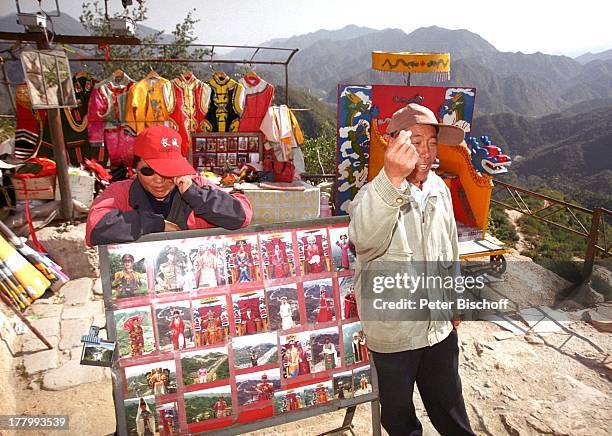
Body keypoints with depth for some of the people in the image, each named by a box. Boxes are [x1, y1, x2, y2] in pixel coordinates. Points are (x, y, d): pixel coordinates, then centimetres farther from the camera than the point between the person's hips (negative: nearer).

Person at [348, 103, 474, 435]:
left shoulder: (440, 189, -2)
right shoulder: (373, 195, -23)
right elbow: (363, 239, -47)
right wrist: (392, 178, -61)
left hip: (440, 324, 5)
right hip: (392, 331, -4)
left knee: (448, 400, 27)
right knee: (398, 409, 21)